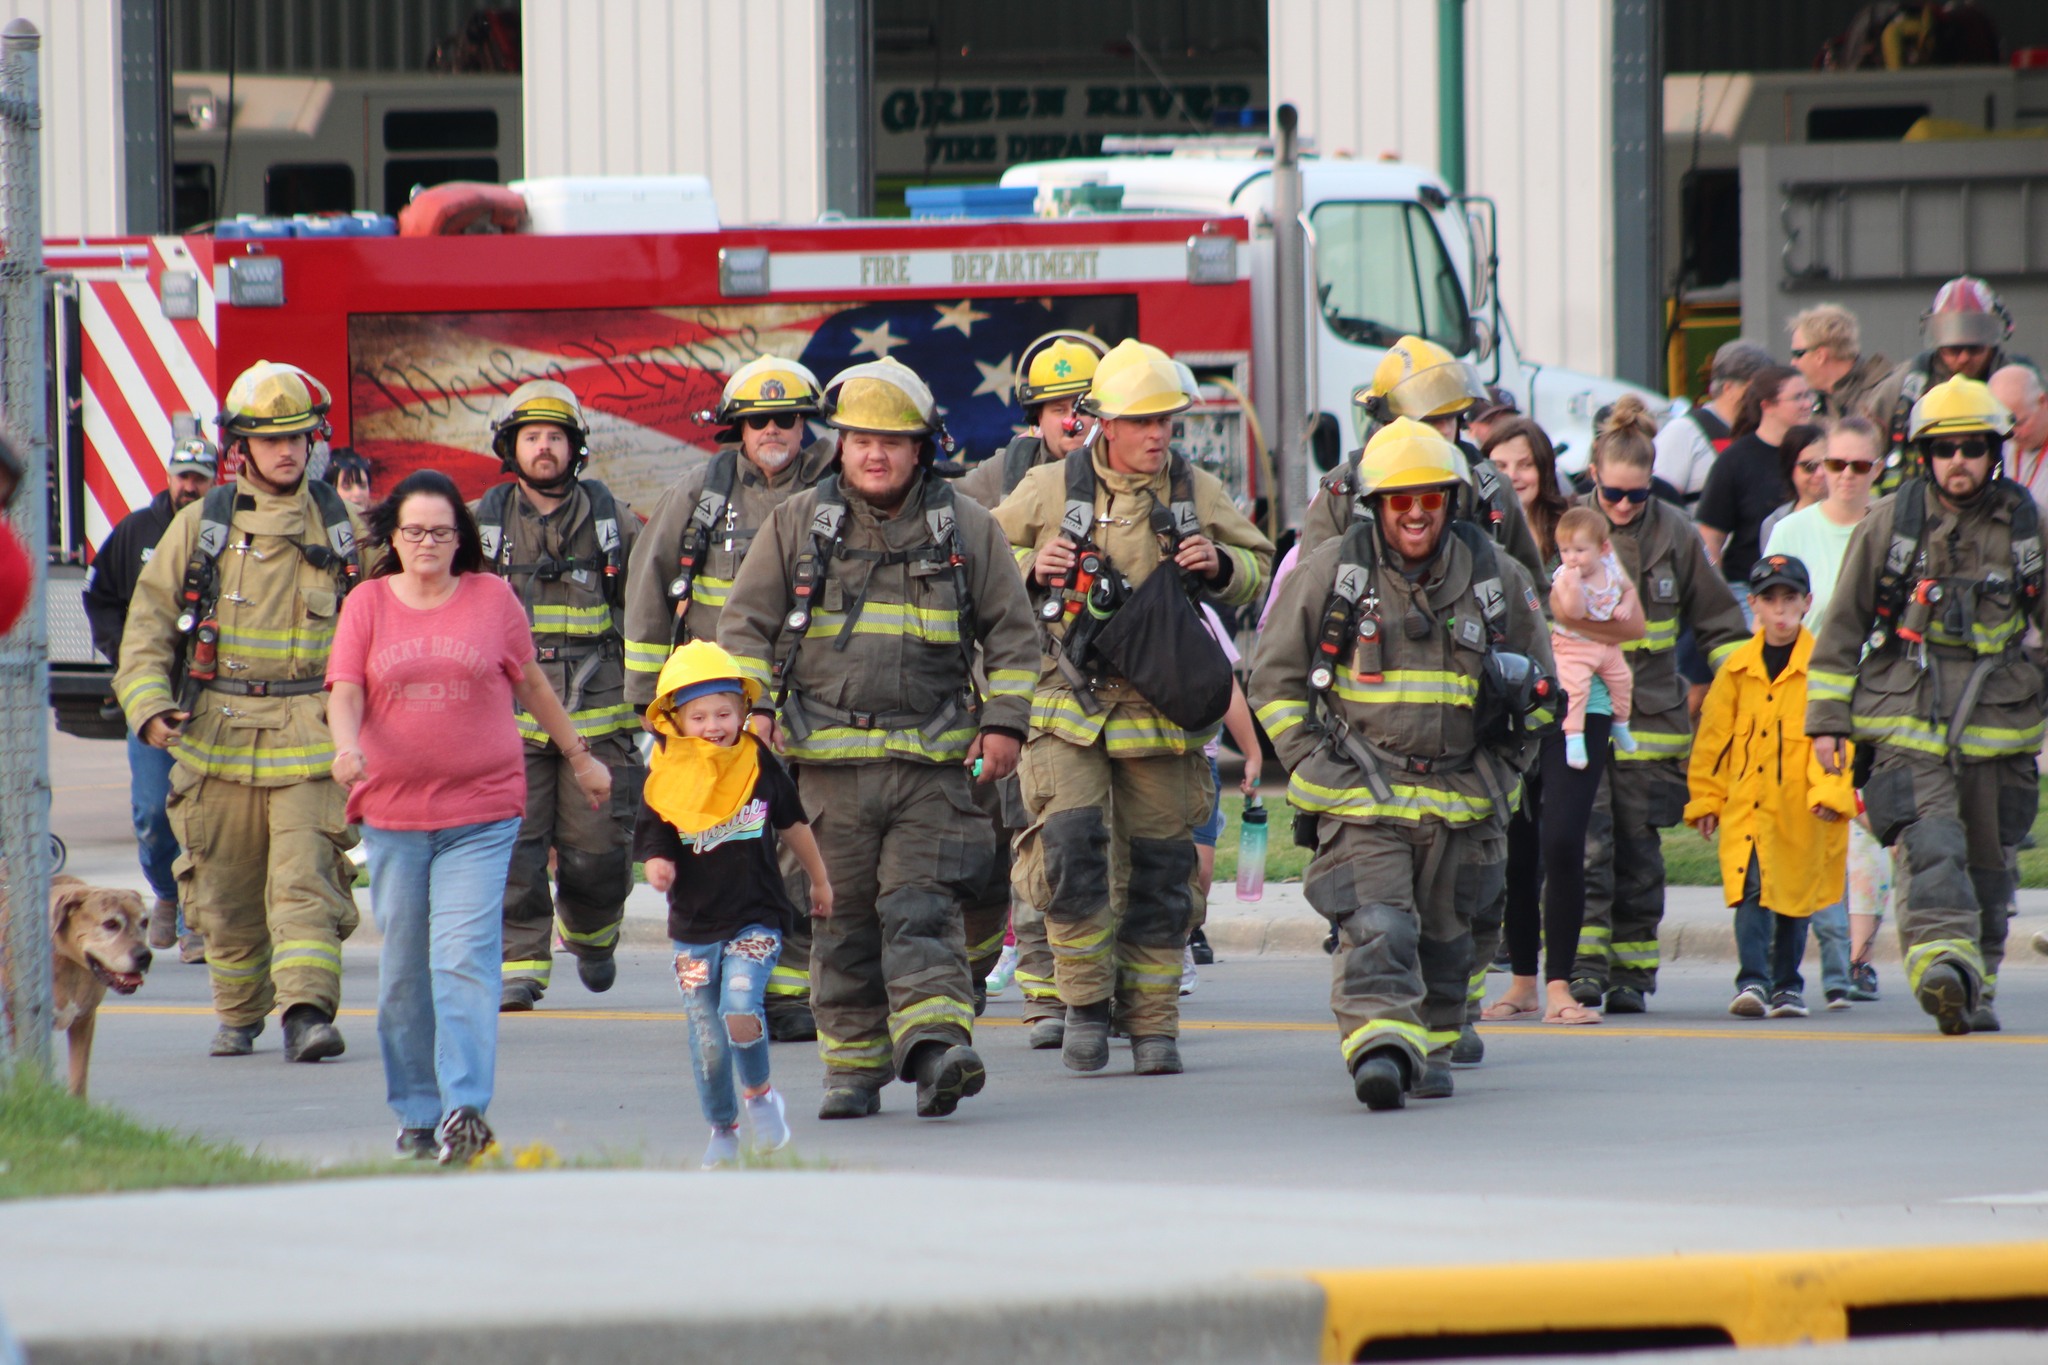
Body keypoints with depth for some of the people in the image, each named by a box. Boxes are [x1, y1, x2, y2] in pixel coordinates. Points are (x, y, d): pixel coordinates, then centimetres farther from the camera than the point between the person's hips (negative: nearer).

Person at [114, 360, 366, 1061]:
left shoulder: (341, 527, 7)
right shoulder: (200, 526, 5)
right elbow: (149, 623, 4)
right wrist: (149, 705, -10)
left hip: (311, 740, -1)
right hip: (219, 737, 1)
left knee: (306, 882, -14)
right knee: (226, 892, 8)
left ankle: (308, 1013, -21)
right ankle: (238, 1013, 25)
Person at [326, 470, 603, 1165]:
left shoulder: (493, 599, 5)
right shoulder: (367, 604, 5)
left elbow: (532, 684, 17)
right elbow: (345, 693, -3)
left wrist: (581, 758, 25)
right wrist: (346, 746, -24)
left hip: (482, 812, -2)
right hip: (392, 813, 2)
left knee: (464, 958, -14)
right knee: (404, 969, 8)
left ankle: (466, 1107, -21)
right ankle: (415, 1113, 18)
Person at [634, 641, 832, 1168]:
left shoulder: (759, 765, -2)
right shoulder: (666, 781, -4)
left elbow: (793, 825, 13)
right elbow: (654, 845, 0)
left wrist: (818, 880, 25)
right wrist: (658, 868, -24)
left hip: (756, 920, -1)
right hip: (694, 927, 1)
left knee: (740, 1010, -22)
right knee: (708, 1041, 4)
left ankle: (759, 1094, 4)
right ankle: (722, 1129, 25)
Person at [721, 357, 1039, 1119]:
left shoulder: (966, 529, 8)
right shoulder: (797, 525, 8)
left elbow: (1012, 633, 11)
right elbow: (747, 621, 8)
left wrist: (1004, 722, 1)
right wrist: (750, 706, -5)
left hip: (933, 763, -1)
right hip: (828, 761, 1)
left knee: (921, 909, -12)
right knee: (843, 920, 4)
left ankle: (935, 1045, -24)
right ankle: (852, 1067, 11)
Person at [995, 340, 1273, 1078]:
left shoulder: (1197, 493, 7)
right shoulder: (1050, 490, 1)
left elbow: (1258, 569, 17)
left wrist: (1220, 567, -5)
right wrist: (1031, 569, -10)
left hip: (1163, 706, 2)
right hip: (1070, 704, -2)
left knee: (1159, 869, 5)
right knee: (1072, 844, -17)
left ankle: (1152, 1023, 15)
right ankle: (1087, 1002, 0)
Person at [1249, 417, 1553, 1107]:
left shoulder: (1496, 577, 5)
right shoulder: (1330, 571, -2)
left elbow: (1536, 685, 19)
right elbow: (1275, 675, 5)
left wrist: (1500, 772, 12)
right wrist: (1312, 764, -4)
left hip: (1460, 794, 3)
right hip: (1361, 792, -3)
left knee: (1443, 934, 14)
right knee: (1376, 928, -19)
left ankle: (1431, 1048, 29)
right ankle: (1378, 1048, -30)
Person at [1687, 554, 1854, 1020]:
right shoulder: (1738, 669, 6)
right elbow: (1713, 737, 11)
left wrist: (1833, 790, -17)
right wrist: (1705, 798, 8)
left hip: (1802, 807, -1)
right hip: (1747, 802, 1)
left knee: (1795, 897, 10)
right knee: (1751, 890, -13)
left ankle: (1786, 986, 24)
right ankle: (1752, 982, -19)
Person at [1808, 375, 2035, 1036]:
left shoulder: (2026, 526, 7)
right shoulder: (1888, 523, 2)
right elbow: (1842, 625, 7)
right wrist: (1827, 717, 4)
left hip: (1998, 723, 3)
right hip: (1906, 720, -3)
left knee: (1988, 861, 8)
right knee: (1929, 845, -21)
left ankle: (1975, 987, 21)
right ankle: (1942, 960, -36)